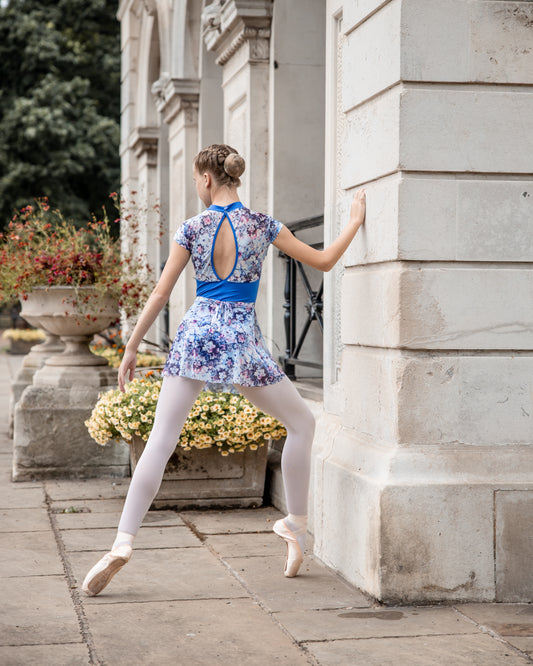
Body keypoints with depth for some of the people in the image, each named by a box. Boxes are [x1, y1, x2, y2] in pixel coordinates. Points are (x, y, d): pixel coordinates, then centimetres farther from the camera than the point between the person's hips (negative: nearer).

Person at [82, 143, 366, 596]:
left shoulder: (192, 228, 0)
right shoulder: (263, 225, 0)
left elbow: (161, 293, 1)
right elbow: (323, 261, 5)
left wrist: (132, 347, 9)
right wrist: (356, 220, 18)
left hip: (197, 333, 1)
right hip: (242, 338, -1)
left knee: (161, 440, 1)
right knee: (302, 423, 19)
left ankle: (123, 542, -8)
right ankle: (295, 524, 20)